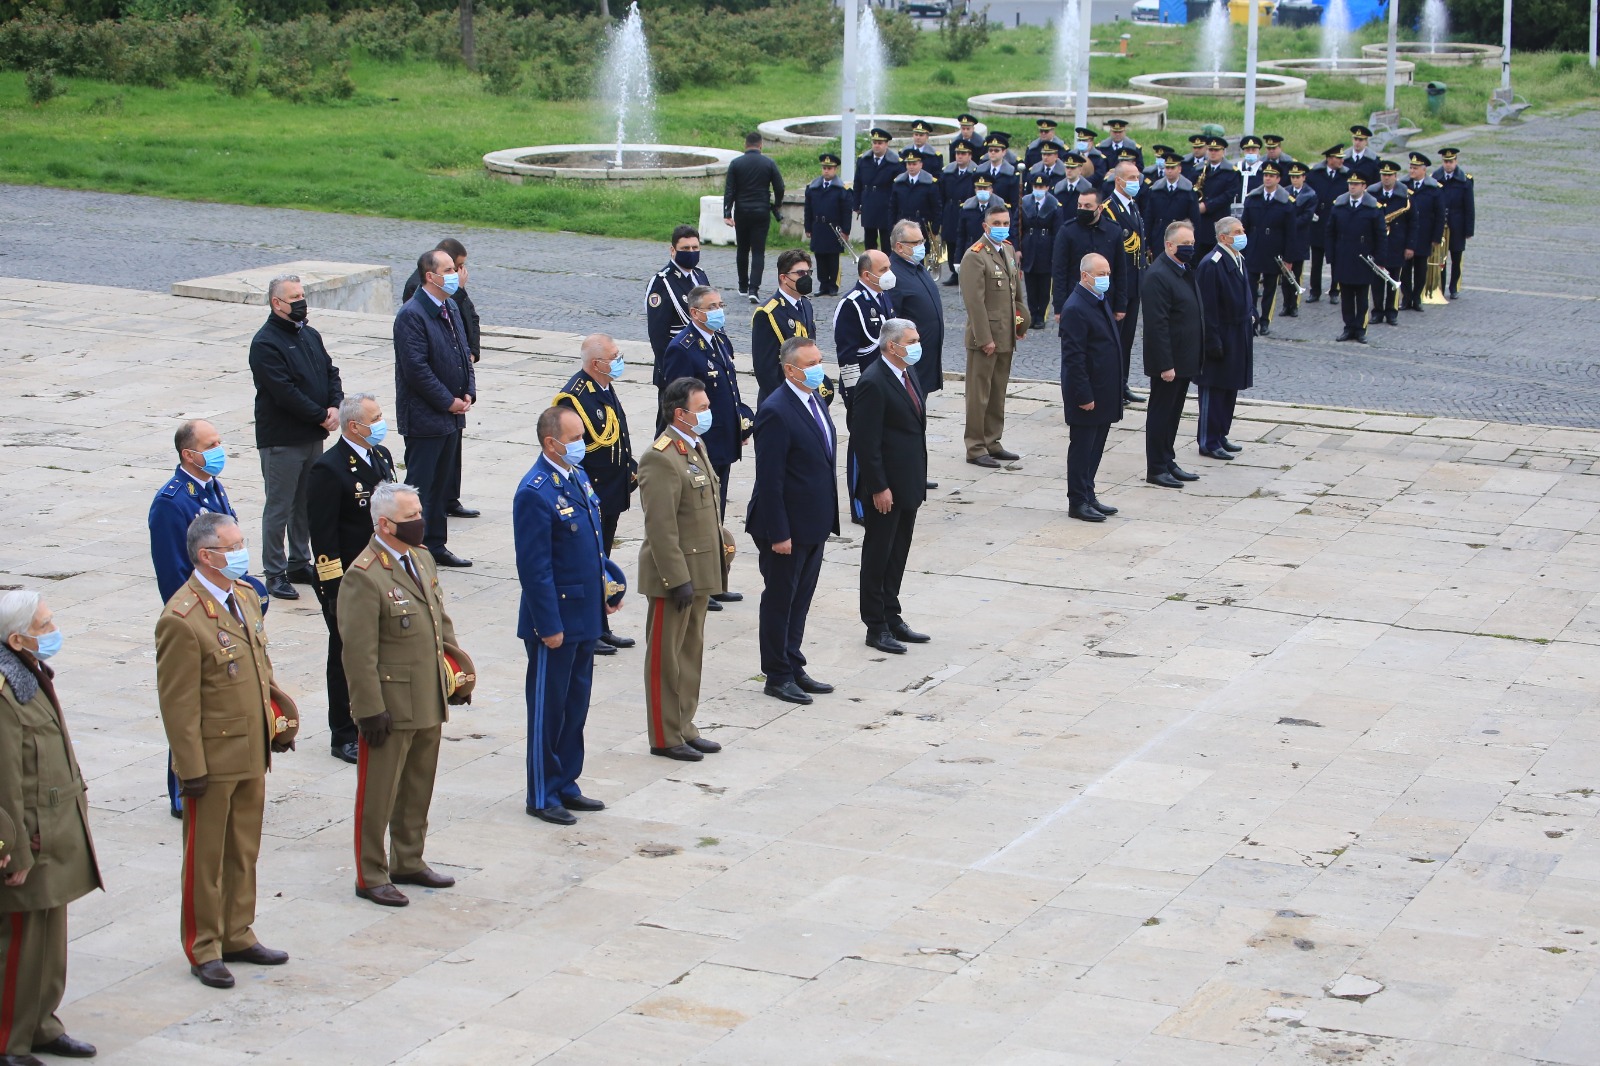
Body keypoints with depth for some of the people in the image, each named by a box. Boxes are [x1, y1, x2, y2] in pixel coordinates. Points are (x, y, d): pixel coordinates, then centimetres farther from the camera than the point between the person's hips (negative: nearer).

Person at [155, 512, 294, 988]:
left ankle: (238, 935, 31)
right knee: (206, 857, 7)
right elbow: (178, 703, -19)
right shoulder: (182, 621, -21)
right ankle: (204, 949, 18)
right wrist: (192, 769, -17)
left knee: (244, 851, 18)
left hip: (253, 753, 8)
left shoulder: (245, 596, 5)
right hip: (214, 760, -8)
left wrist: (280, 720, 14)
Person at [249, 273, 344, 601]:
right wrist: (321, 416, -15)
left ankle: (300, 564, 27)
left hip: (313, 437, 8)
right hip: (281, 439, -8)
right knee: (279, 508, -1)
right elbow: (285, 392, -20)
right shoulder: (265, 343, -14)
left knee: (307, 505, 15)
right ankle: (275, 573, 6)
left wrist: (335, 407, -7)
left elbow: (331, 373, 12)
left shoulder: (310, 335, 13)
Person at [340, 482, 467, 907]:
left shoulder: (422, 560, 9)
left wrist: (458, 676, 16)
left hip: (428, 704, 8)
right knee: (378, 794, 3)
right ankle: (371, 876, 12)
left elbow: (442, 622, 19)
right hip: (391, 707, -8)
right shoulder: (363, 577, -18)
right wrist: (370, 710, -19)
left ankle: (409, 862, 32)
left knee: (418, 789, 18)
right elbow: (359, 652, -19)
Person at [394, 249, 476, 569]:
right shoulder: (412, 315, -17)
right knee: (419, 486, -3)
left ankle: (435, 545, 24)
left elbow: (464, 353, 18)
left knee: (442, 483, 15)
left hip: (451, 415, 9)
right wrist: (448, 402, -16)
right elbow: (417, 368, -21)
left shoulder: (451, 309, 12)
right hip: (424, 418, -9)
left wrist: (468, 393, 3)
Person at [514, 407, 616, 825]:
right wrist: (550, 626, -20)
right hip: (554, 621, -8)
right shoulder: (535, 492, -20)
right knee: (548, 708, 4)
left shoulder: (578, 476, 8)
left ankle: (565, 785, 28)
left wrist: (606, 589, 11)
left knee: (576, 704, 17)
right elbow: (534, 567, -20)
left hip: (585, 617, 8)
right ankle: (541, 797, 15)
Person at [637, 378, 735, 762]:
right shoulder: (661, 460, -20)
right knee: (666, 657, 2)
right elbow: (661, 529, -22)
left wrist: (723, 545, 16)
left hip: (700, 570, 10)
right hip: (673, 575, -9)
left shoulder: (696, 446, 11)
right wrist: (678, 579, -23)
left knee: (691, 654, 16)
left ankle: (684, 728, 26)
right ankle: (665, 738, 10)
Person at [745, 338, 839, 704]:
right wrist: (778, 533, -21)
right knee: (780, 599, 5)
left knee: (800, 599, 17)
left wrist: (827, 516, 15)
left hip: (814, 523, 9)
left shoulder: (814, 400, 8)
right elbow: (770, 479, -21)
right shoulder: (776, 412, -21)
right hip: (789, 525, -9)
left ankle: (794, 668, 28)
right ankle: (777, 676, 15)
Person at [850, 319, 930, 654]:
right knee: (878, 555, 2)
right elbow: (866, 441, -20)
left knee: (898, 554, 16)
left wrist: (919, 480, 16)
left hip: (908, 484, 9)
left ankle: (892, 619, 26)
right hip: (886, 488, -9)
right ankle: (876, 627, 10)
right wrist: (878, 487, -20)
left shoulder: (908, 375, 10)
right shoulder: (873, 383, -19)